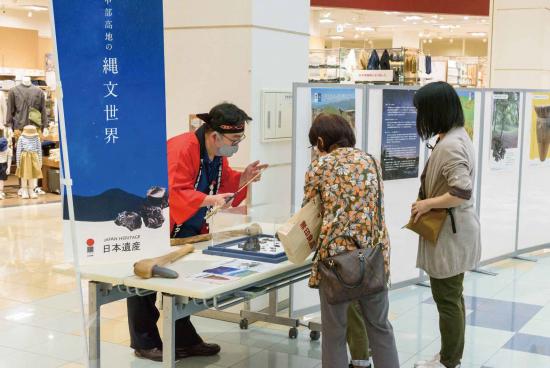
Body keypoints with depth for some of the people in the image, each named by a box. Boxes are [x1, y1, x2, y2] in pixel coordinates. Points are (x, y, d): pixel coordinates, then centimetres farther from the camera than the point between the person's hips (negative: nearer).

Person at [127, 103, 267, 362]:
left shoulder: (218, 154, 0)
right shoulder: (181, 149, -29)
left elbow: (225, 181, 11)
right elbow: (173, 194, -34)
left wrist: (243, 178, -7)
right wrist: (209, 200, -39)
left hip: (185, 233, 9)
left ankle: (185, 341, 27)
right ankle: (144, 343, 19)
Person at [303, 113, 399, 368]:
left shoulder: (320, 165, -2)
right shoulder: (369, 160, 10)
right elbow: (375, 206, 16)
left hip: (337, 252, -4)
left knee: (334, 331, 9)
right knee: (379, 325, 18)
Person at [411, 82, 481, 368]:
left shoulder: (449, 146, -23)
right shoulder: (456, 136, 9)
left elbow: (462, 192, -31)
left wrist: (427, 204, -20)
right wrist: (428, 201, 8)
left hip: (448, 234, -11)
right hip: (452, 232, 11)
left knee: (447, 299, 2)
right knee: (452, 297, 19)